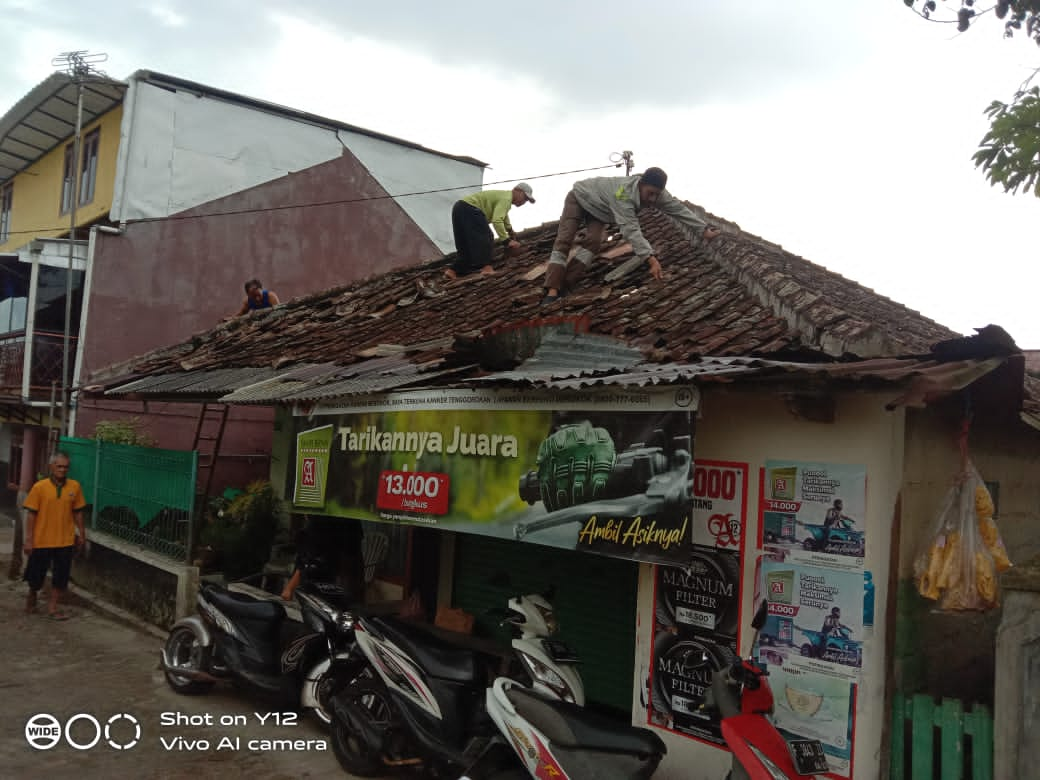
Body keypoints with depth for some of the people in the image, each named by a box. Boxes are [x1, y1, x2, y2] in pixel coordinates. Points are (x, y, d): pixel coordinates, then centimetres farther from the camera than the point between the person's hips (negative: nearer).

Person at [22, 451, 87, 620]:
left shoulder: (74, 486, -2)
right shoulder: (39, 487, -9)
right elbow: (31, 514, -7)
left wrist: (81, 533, 7)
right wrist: (28, 539, -8)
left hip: (65, 541, 2)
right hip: (42, 540, -1)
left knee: (61, 576, 6)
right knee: (36, 574, 13)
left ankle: (53, 605, 21)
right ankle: (31, 597, 42)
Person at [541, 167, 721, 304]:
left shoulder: (654, 191, -24)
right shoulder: (623, 193, -45)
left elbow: (678, 209, -16)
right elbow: (631, 230, -54)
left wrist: (704, 230, -22)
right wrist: (651, 258, -64)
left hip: (597, 207, 6)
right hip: (580, 197, -6)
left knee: (593, 242, -17)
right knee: (564, 240, -20)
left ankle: (562, 288, -22)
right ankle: (552, 290, -29)